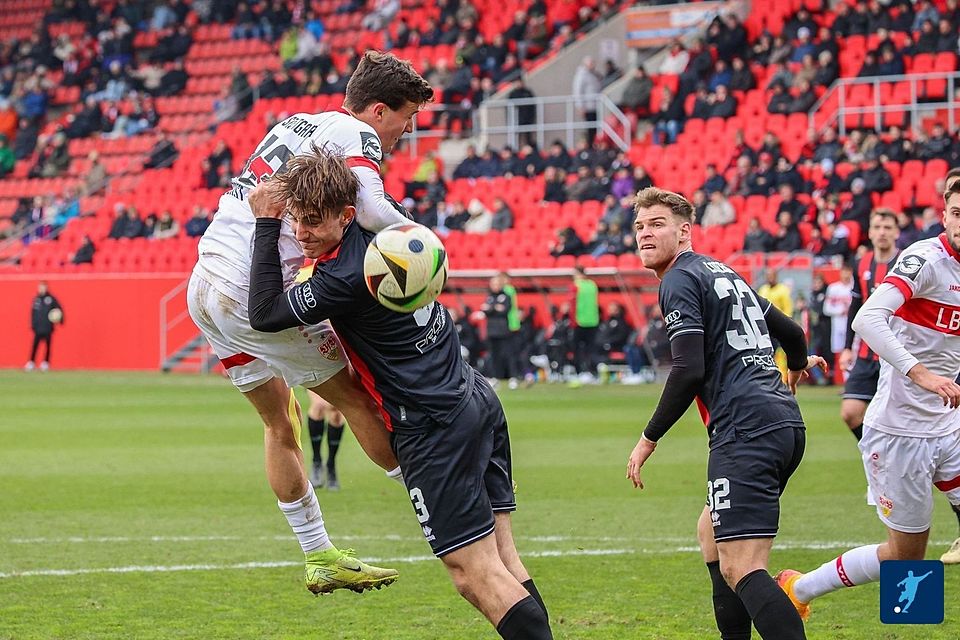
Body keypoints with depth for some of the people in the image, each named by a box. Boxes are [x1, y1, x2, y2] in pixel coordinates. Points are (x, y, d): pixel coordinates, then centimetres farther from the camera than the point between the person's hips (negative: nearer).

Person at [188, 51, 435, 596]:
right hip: (253, 295, -9)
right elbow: (372, 212, -26)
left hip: (205, 288, 9)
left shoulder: (299, 122, 18)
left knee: (281, 421, 17)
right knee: (355, 396, 3)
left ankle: (320, 557, 24)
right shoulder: (355, 134, -8)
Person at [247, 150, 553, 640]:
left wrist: (265, 225, -11)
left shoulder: (346, 278, -21)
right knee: (502, 561, 9)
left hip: (435, 429, -9)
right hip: (478, 400, 9)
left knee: (475, 575, -8)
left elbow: (264, 314, -13)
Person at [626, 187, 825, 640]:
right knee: (711, 533, 25)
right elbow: (790, 331, 33)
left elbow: (689, 370, -15)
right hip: (785, 421, 10)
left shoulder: (679, 282, -4)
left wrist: (649, 439, -5)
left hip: (745, 430, -10)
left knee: (740, 570, -16)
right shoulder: (722, 273, 24)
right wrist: (798, 365, 56)